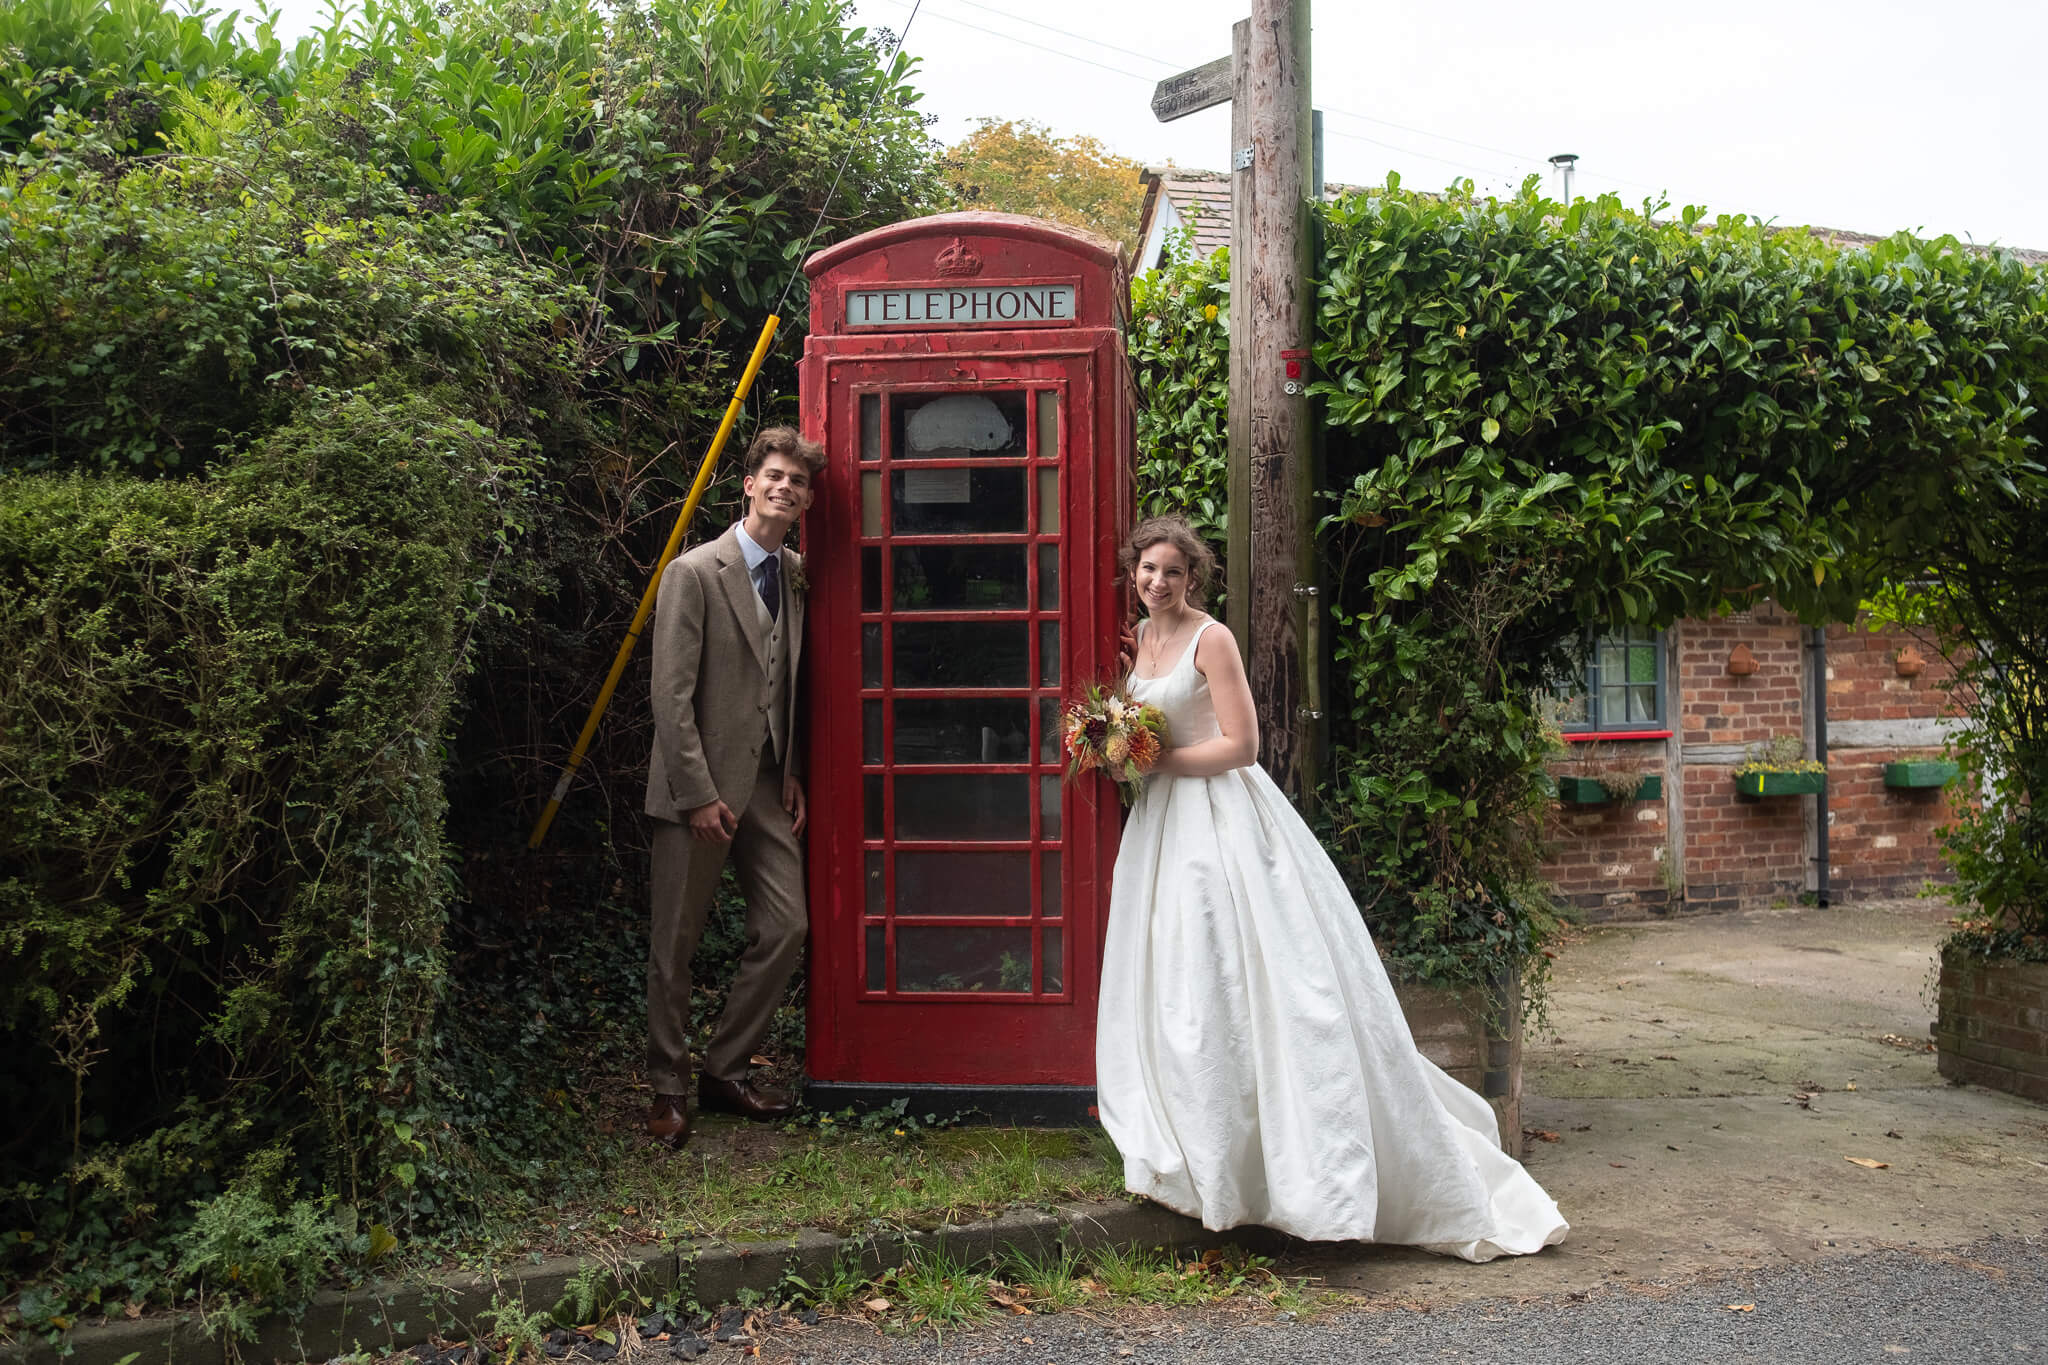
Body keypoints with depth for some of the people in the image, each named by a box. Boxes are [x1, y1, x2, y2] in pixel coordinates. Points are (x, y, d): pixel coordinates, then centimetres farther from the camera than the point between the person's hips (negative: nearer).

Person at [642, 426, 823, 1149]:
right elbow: (671, 694, -13)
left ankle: (725, 1068, 22)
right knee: (675, 943, 4)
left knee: (786, 928, 5)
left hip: (768, 783, 6)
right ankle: (668, 1089, 20)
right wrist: (699, 792, -16)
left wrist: (793, 773, 10)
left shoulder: (798, 575, 9)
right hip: (701, 786, -6)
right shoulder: (695, 573, -10)